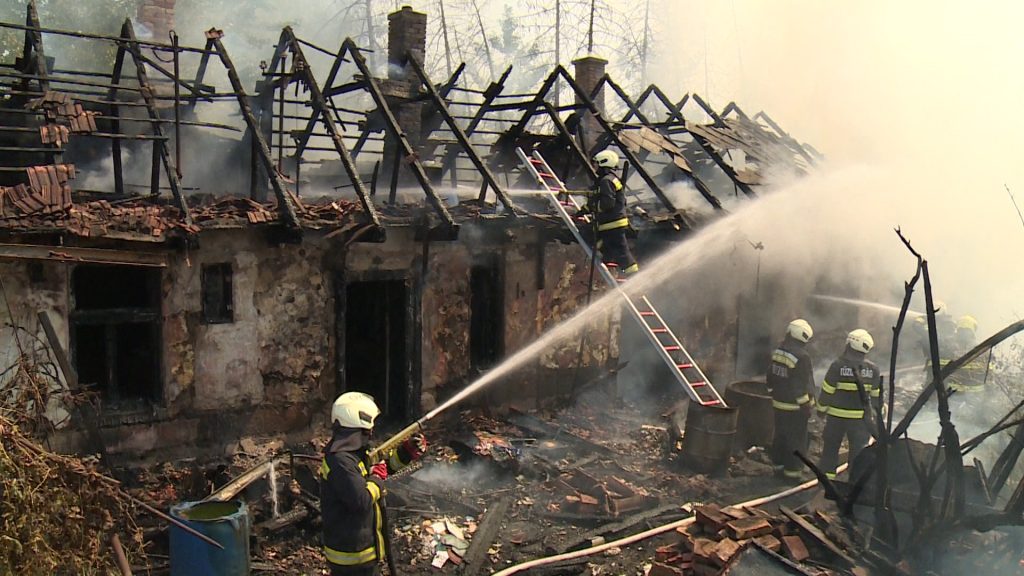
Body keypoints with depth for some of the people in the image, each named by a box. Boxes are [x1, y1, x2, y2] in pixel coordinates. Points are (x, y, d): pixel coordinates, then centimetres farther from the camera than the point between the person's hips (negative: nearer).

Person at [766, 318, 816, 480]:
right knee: (797, 438, 3)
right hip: (795, 406, -7)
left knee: (780, 434, 18)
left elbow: (771, 377, 12)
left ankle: (779, 463, 29)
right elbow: (802, 385, -20)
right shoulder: (802, 357, -21)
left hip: (778, 403, 7)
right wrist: (806, 406, -12)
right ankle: (792, 469, 8)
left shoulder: (777, 352, 3)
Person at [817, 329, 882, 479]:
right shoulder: (872, 369, -5)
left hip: (837, 415, -1)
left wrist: (821, 408, 5)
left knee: (830, 446, 13)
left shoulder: (838, 365, -15)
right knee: (859, 449, 11)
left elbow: (827, 391, -10)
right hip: (861, 416, 2)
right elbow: (876, 394, 4)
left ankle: (826, 476, 19)